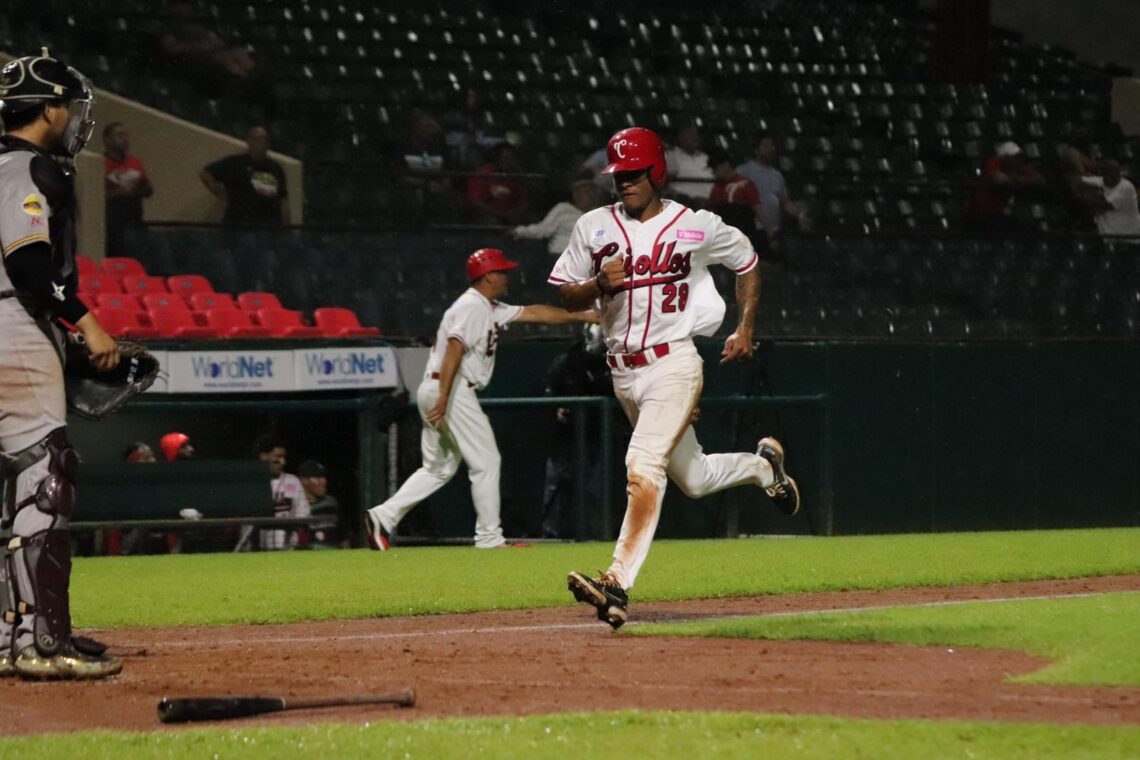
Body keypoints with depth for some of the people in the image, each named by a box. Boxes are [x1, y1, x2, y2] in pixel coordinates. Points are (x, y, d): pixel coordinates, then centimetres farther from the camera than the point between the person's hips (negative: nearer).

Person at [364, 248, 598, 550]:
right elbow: (455, 347, -22)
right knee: (486, 463, -3)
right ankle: (489, 537, -1)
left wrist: (580, 316, 27)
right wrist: (444, 397, -30)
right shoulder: (472, 306, -11)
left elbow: (533, 313, 26)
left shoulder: (492, 310, 20)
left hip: (433, 391, 10)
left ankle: (383, 516, 3)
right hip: (453, 390, -10)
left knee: (439, 467, 14)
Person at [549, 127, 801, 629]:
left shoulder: (697, 228, -3)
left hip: (673, 364, -5)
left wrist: (745, 328, 5)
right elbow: (565, 296, 8)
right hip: (622, 373, 5)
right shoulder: (593, 228, 5)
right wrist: (599, 284, -13)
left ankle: (618, 583, -28)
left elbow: (747, 262, 13)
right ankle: (762, 466, 47)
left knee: (643, 468, -22)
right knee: (693, 479, 17)